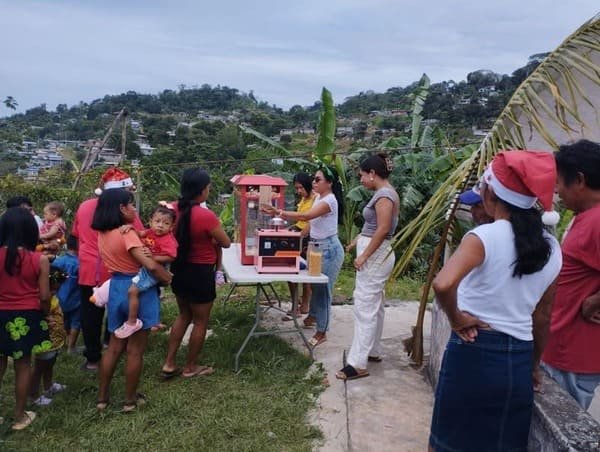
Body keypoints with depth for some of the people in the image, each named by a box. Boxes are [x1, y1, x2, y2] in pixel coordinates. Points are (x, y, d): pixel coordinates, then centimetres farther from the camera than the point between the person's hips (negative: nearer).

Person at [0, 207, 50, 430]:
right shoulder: (39, 260, -13)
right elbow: (44, 296, -9)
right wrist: (44, 315, 8)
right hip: (27, 317, -1)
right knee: (23, 365, 11)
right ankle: (20, 416, 23)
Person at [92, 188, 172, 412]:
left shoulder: (103, 234, 5)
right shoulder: (126, 233, -20)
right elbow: (150, 265, -27)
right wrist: (168, 278, -11)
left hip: (116, 288, 7)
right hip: (138, 290, -7)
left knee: (114, 346, 18)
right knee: (135, 350, 7)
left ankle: (102, 397, 26)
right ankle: (130, 400, 18)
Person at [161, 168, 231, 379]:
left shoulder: (174, 209, -6)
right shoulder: (206, 216, -24)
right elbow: (226, 243, -11)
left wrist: (194, 240, -7)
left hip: (179, 269, 7)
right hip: (200, 273, -7)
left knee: (184, 315, 25)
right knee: (200, 322, 13)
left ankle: (169, 364, 27)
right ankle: (191, 368, 27)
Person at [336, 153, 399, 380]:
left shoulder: (384, 195, -17)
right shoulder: (385, 193, 13)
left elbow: (383, 229, -24)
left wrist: (364, 256, -21)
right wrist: (358, 240, 21)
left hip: (375, 256, -11)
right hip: (375, 254, 11)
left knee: (364, 306, -10)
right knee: (374, 305, 17)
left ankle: (358, 364, -8)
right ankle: (373, 351, 29)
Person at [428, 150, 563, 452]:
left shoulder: (484, 237, -16)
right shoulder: (551, 248, 3)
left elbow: (443, 285, -33)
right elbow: (542, 316, 11)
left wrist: (456, 319, -15)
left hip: (474, 353, -5)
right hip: (519, 359, 6)